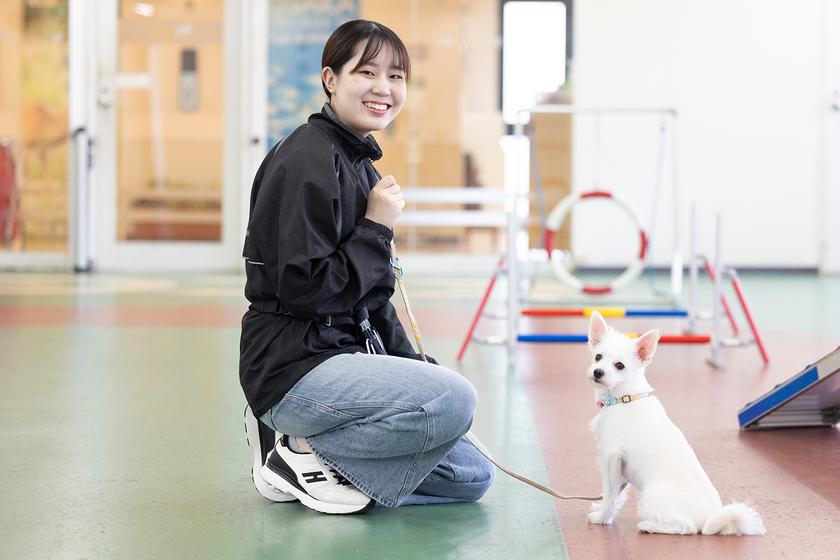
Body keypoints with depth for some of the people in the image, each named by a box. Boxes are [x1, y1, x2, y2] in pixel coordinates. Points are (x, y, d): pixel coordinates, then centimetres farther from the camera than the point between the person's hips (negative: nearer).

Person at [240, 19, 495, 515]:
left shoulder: (360, 165, 15)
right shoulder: (307, 161, -15)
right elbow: (303, 291, -22)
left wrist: (416, 368, 9)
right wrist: (376, 230, -15)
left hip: (347, 357, 10)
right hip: (293, 367, -10)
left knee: (474, 477, 8)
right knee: (455, 401, -28)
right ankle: (303, 452, -9)